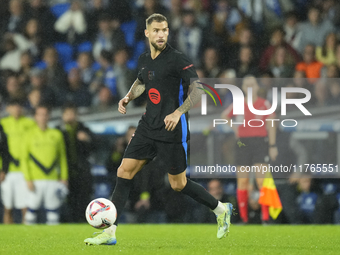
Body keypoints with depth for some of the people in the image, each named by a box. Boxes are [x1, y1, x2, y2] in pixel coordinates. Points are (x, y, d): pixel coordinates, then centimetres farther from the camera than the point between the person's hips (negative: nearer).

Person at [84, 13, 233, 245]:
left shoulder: (177, 59, -13)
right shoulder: (144, 60, 9)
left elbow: (198, 90, -17)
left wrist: (178, 112, -29)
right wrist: (128, 97, 11)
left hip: (172, 130, -6)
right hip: (148, 126, 6)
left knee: (178, 184, 2)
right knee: (125, 171, -4)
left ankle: (221, 209, 26)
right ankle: (110, 232, -3)